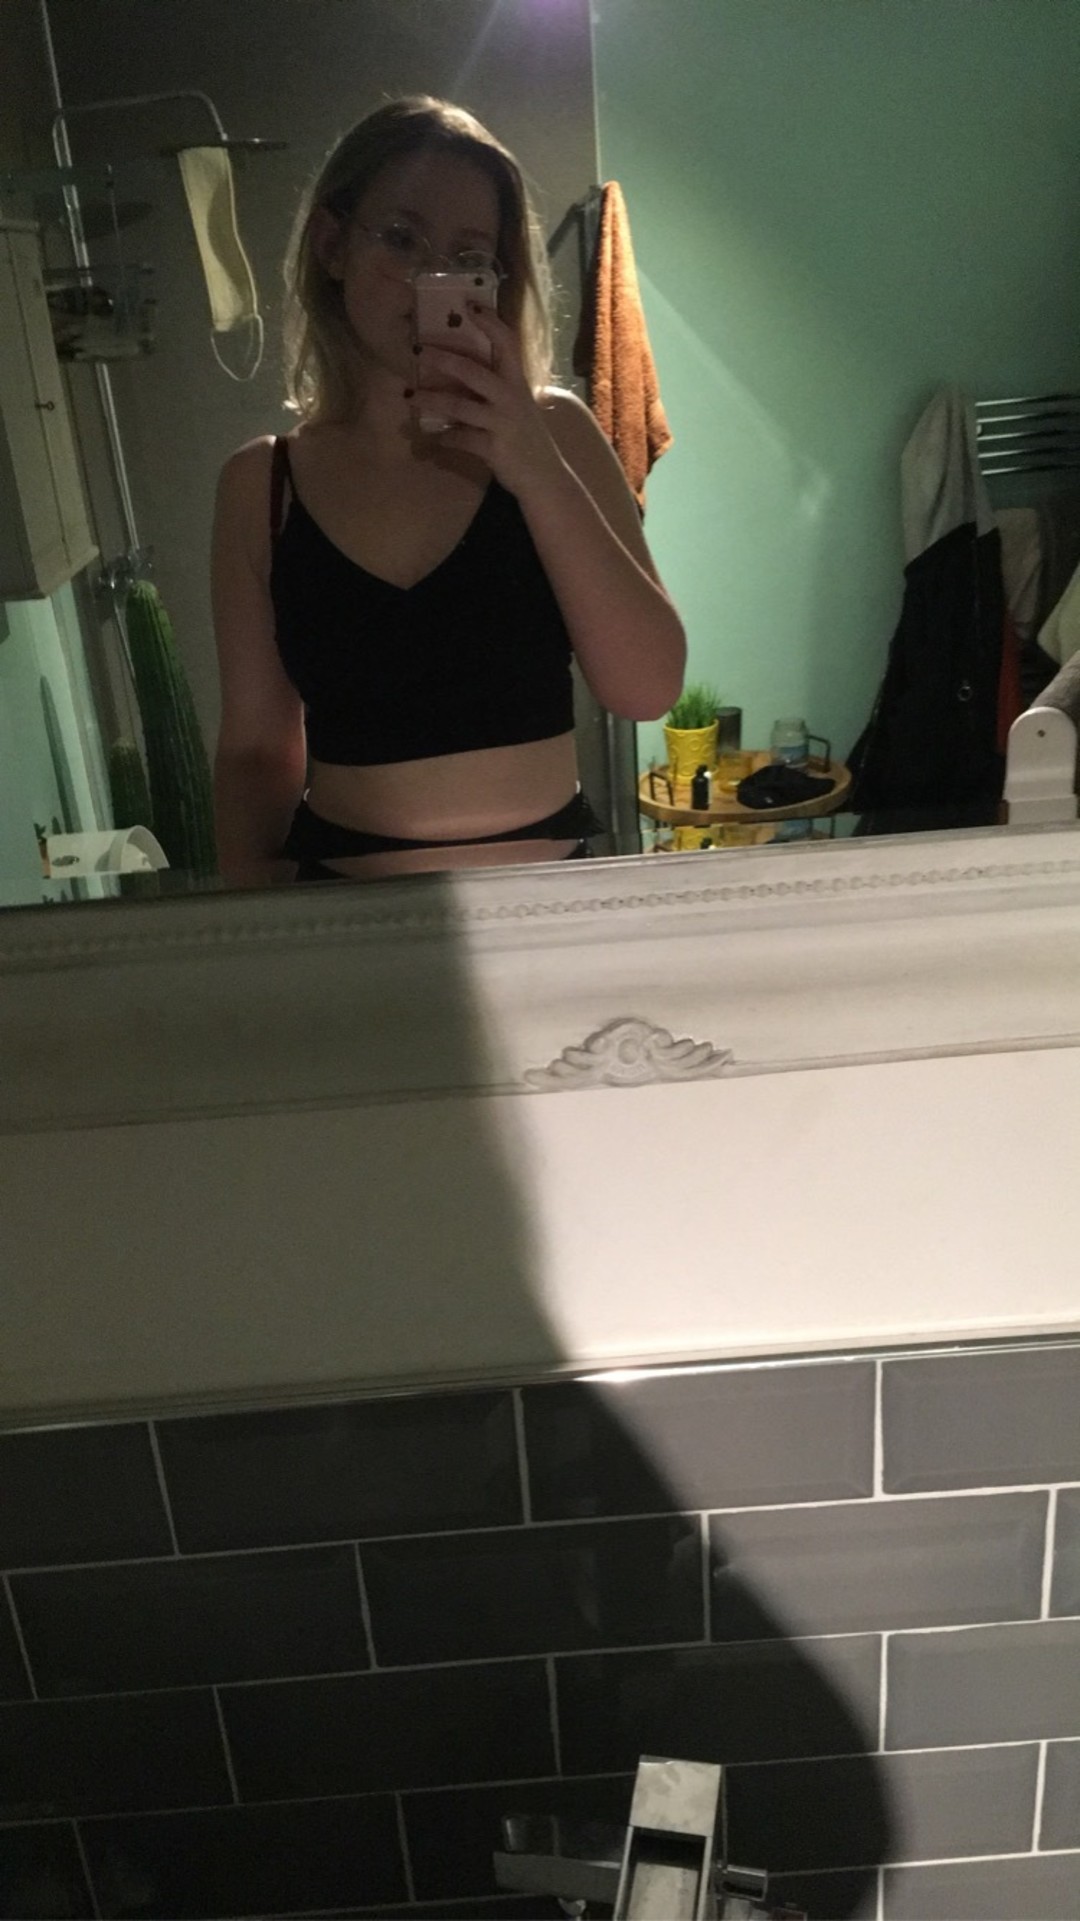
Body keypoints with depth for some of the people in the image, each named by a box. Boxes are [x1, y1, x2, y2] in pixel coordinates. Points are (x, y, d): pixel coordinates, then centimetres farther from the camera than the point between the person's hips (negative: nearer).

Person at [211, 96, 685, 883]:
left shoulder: (551, 433, -4)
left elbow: (650, 690, -13)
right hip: (344, 904, 1)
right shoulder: (259, 484, -2)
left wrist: (539, 472, -20)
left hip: (549, 880, 0)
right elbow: (257, 748, 2)